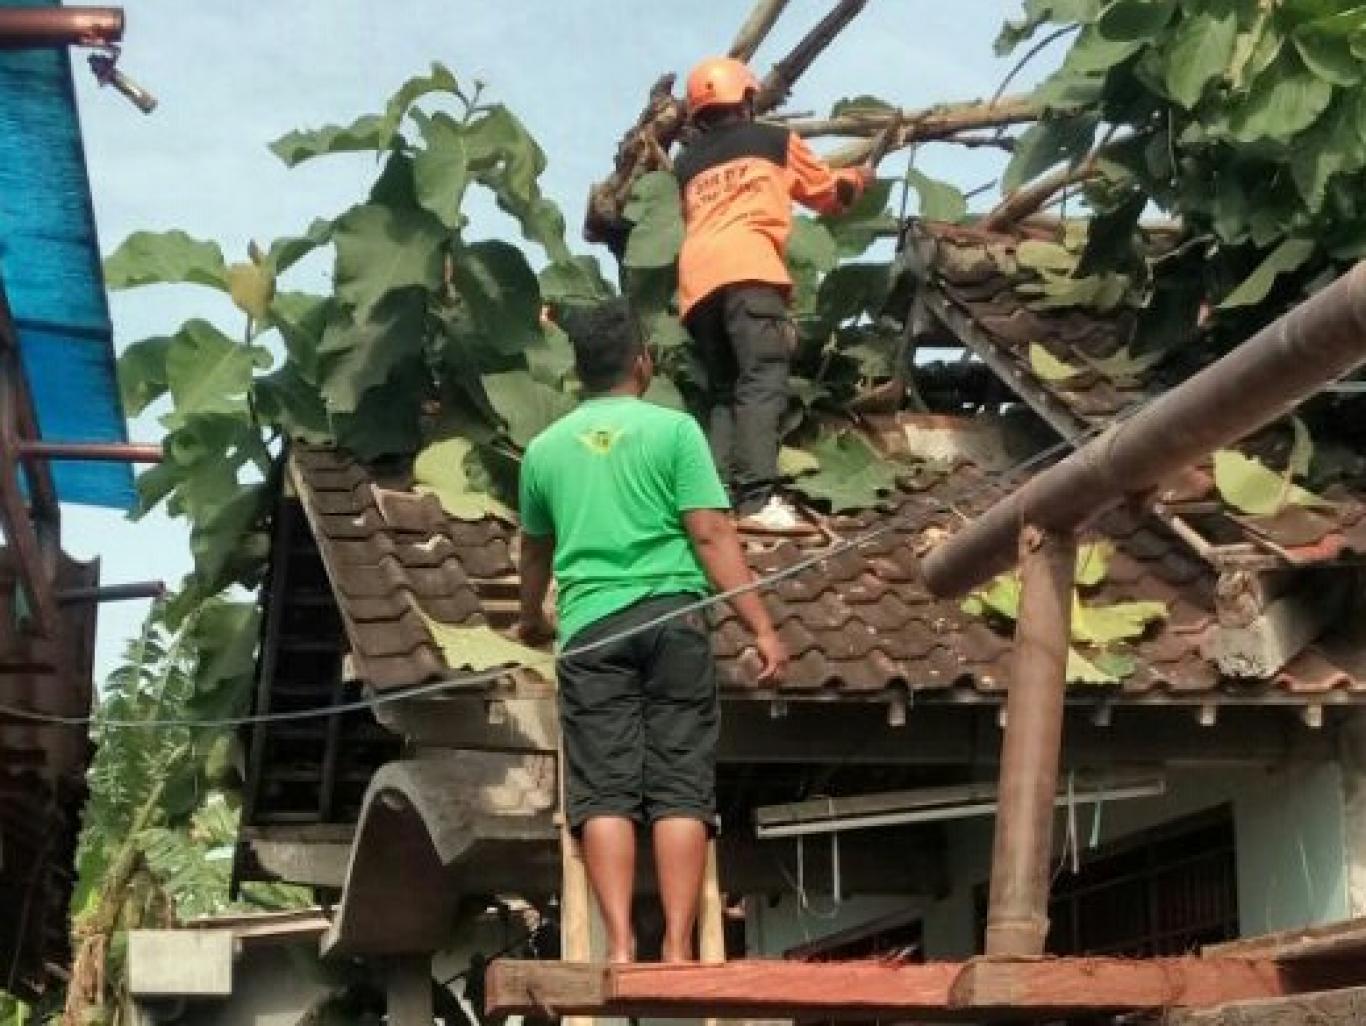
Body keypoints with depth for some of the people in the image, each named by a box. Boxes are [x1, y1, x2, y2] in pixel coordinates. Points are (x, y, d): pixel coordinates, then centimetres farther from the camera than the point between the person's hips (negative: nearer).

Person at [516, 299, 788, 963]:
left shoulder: (545, 447, 16)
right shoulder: (673, 429, 4)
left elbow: (535, 551, 31)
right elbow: (712, 536, -4)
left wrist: (532, 620, 49)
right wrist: (762, 627, -3)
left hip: (590, 631, 2)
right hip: (672, 620, -2)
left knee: (604, 791, -2)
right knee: (680, 788, -2)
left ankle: (619, 945, -13)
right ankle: (678, 948, -9)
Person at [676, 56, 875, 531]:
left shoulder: (685, 164, 28)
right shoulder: (775, 141, 21)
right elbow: (828, 192, 35)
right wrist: (859, 177, 57)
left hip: (697, 279, 5)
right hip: (747, 269, -5)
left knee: (722, 392, 9)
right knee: (762, 382, -15)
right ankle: (757, 501, -30)